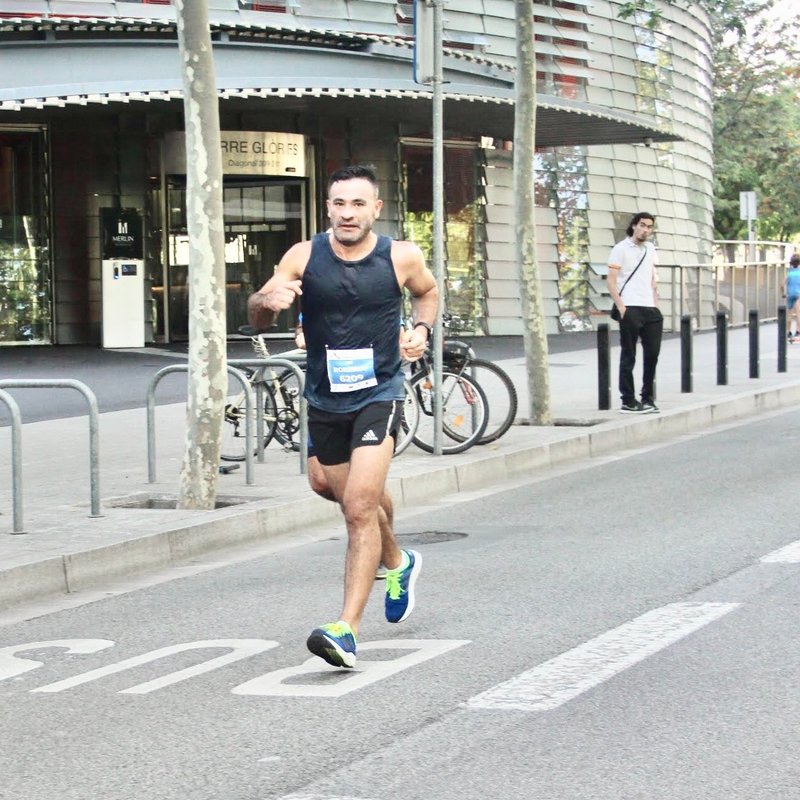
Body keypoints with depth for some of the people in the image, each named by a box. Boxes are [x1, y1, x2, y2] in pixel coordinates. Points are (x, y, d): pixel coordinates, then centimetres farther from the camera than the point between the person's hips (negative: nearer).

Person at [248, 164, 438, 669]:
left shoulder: (402, 258, -6)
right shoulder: (304, 257, -7)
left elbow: (428, 292, 17)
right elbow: (258, 319, -6)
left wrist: (421, 329, -1)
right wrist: (268, 300, -29)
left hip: (379, 395, -3)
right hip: (324, 401, 3)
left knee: (360, 506, -18)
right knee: (356, 506, 19)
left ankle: (347, 630, -20)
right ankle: (397, 564, 51)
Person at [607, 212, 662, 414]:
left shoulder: (650, 249, 16)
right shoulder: (621, 249, -4)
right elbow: (611, 281, -8)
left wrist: (655, 304, 13)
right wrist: (621, 307, -16)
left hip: (650, 309, 7)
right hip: (630, 310, -6)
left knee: (652, 354, 7)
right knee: (628, 357, -1)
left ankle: (647, 398, 17)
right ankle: (628, 402, 2)